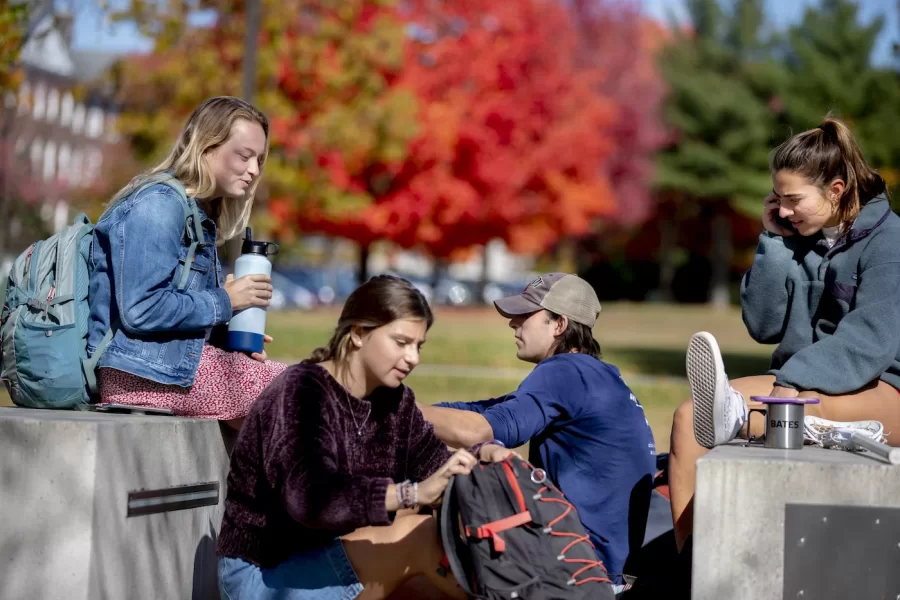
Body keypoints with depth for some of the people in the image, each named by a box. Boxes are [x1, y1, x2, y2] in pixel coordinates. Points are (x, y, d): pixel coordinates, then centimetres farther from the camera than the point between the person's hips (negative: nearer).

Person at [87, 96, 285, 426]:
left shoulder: (199, 214, 19)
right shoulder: (158, 205, -12)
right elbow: (140, 310, -23)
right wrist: (224, 301, -12)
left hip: (177, 358, 10)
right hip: (141, 372, -10)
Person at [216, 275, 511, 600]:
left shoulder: (394, 399, 5)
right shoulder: (301, 391, -20)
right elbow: (309, 498, -37)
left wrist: (482, 455, -24)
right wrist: (415, 492, -47)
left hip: (339, 560, 8)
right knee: (419, 534, -24)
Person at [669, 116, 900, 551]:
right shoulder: (797, 238, 11)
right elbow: (763, 325, 6)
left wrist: (795, 385, -34)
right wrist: (773, 241, -2)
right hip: (800, 381, 6)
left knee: (813, 404, -40)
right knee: (688, 417, -16)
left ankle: (733, 415, -71)